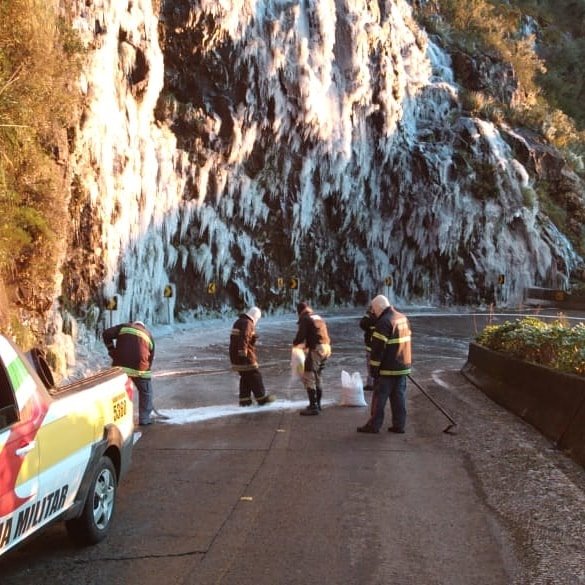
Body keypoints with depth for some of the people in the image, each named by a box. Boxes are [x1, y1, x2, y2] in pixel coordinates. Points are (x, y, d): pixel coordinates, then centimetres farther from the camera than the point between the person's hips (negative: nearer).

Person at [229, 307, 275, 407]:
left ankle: (244, 399, 15)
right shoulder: (247, 323, -14)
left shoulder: (239, 322, 18)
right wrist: (243, 353, -29)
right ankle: (261, 398, 5)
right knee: (255, 376, 0)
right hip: (245, 357, -10)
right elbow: (244, 339, -26)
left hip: (235, 355, 10)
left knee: (245, 377, 15)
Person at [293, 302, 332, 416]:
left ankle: (313, 407, -12)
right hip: (326, 348, 9)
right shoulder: (319, 318, 21)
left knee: (308, 377, -7)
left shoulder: (305, 319, -4)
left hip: (316, 349, -9)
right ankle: (317, 404, 27)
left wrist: (295, 343, 10)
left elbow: (301, 336, -12)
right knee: (317, 377, 21)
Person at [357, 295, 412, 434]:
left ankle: (374, 425, 3)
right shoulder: (403, 318, 12)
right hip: (402, 366, 8)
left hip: (387, 368, -8)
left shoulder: (384, 322, -17)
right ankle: (399, 425, 13)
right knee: (399, 396, 11)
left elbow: (378, 347, -19)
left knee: (380, 396, -1)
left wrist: (374, 367, -14)